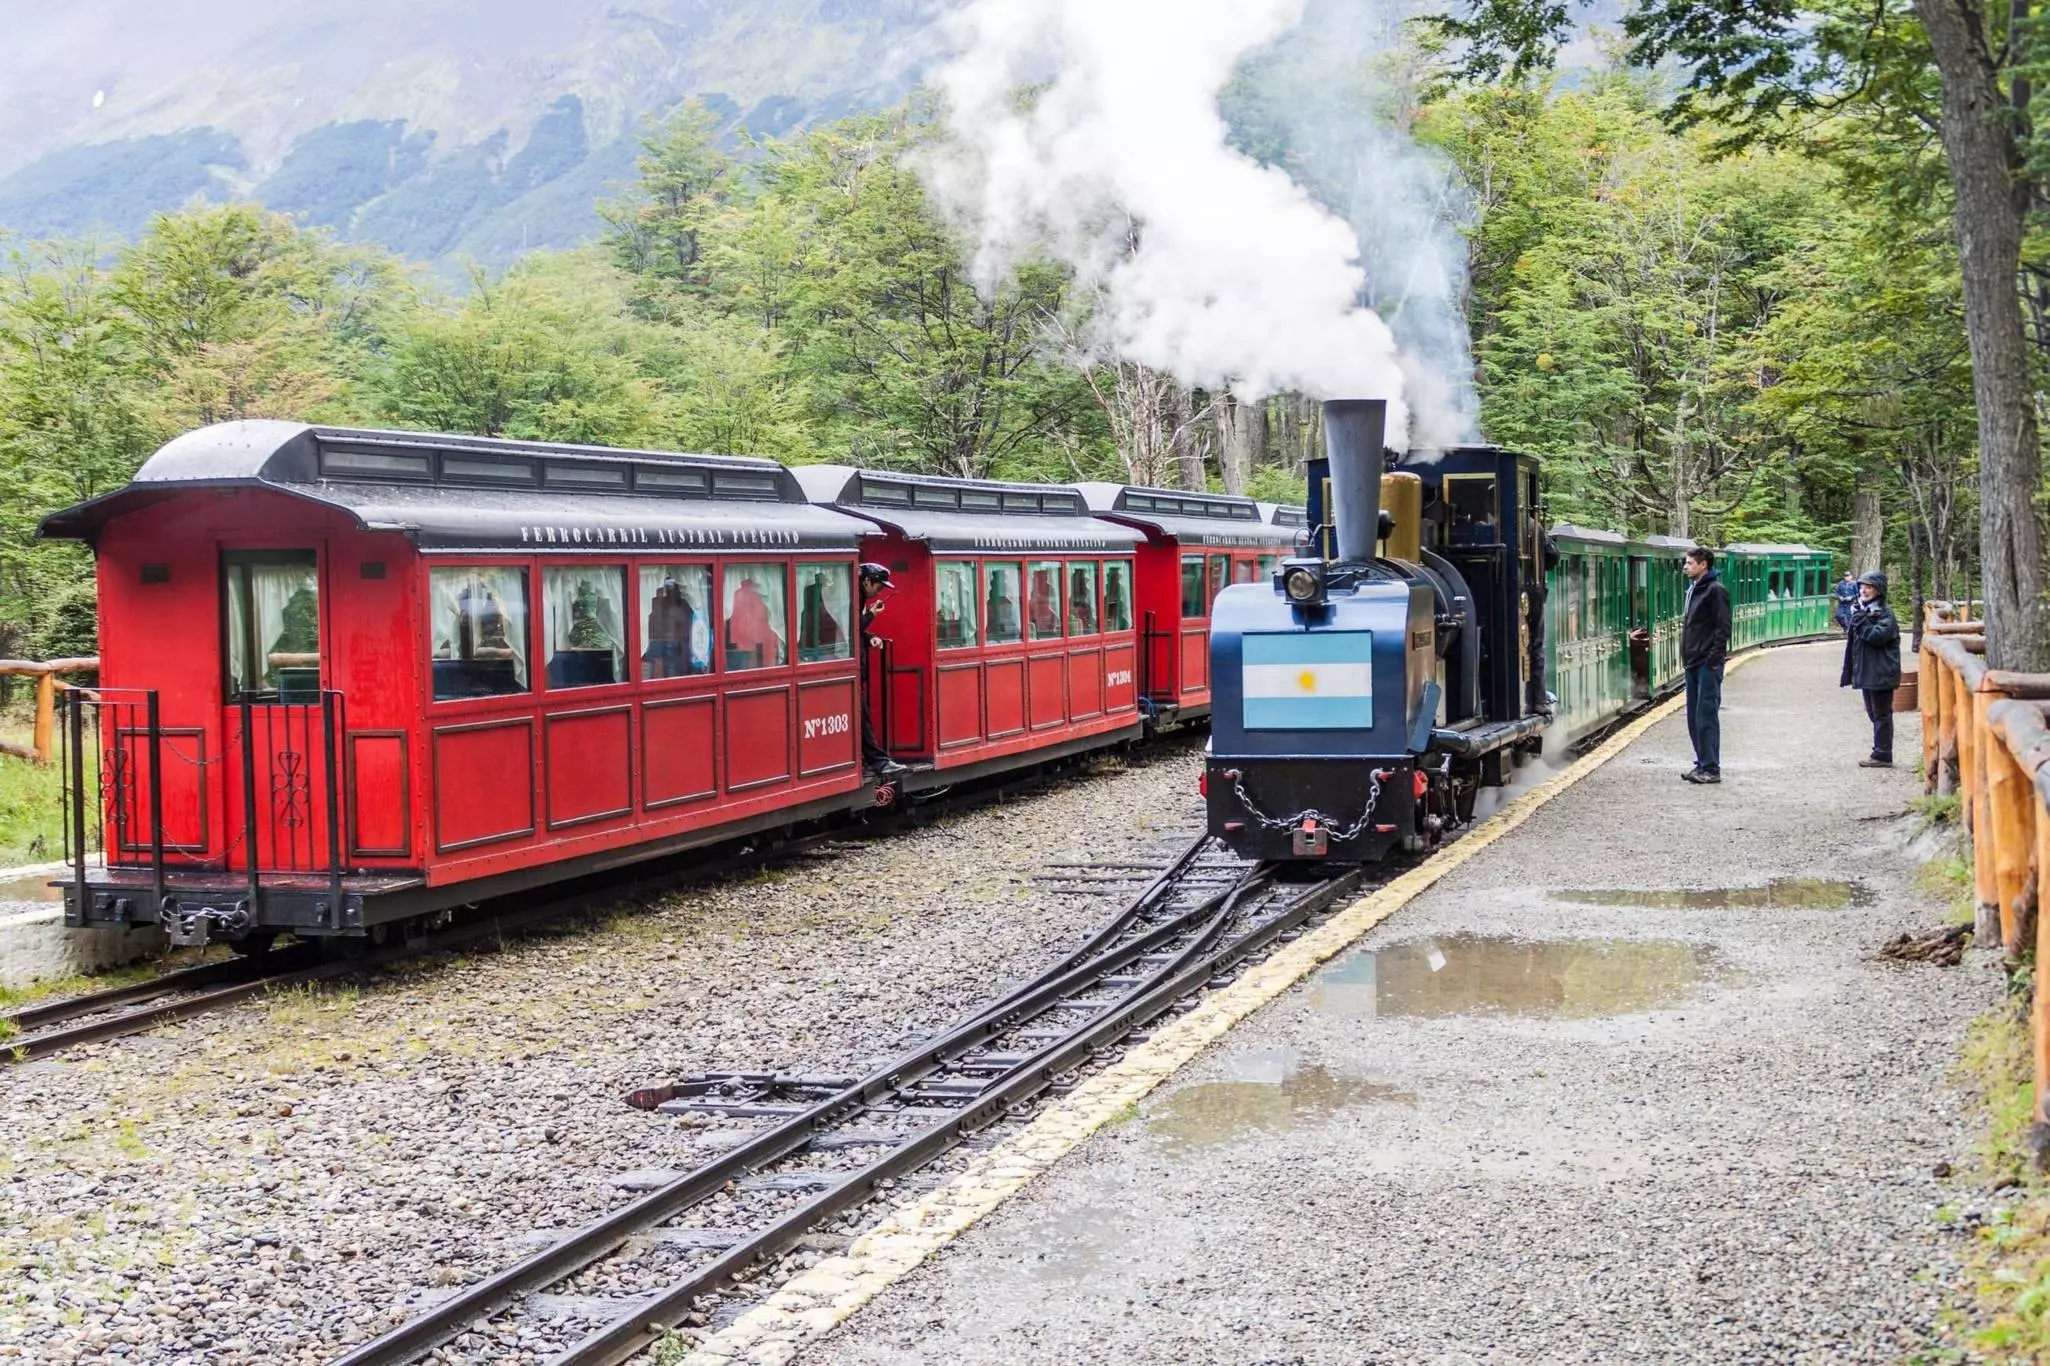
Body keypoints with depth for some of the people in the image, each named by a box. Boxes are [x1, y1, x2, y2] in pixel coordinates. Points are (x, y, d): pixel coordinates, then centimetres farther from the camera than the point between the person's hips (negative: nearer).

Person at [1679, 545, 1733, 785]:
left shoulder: (1715, 590, -12)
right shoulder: (1694, 590, 16)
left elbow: (1723, 628, -16)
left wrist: (1712, 660, -20)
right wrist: (1687, 656, 14)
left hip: (1708, 665, -9)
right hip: (1694, 664, 9)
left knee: (1706, 716, -7)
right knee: (1694, 717, 13)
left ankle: (1711, 768, -2)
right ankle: (1702, 764, 20)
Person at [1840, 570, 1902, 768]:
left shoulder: (1885, 614, -11)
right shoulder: (1861, 610, 13)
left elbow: (1877, 635, -26)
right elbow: (1853, 641, 18)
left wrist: (1859, 620, -21)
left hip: (1881, 674, -9)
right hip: (1865, 672, 9)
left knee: (1881, 714, -2)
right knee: (1874, 714, 15)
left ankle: (1882, 755, 2)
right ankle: (1880, 753, 23)